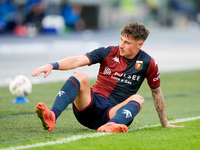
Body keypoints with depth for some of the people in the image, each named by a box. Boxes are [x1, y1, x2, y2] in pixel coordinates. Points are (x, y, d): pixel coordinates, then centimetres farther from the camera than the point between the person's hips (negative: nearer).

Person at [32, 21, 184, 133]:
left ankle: (110, 125, -56)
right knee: (80, 76, -27)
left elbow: (157, 92, 14)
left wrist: (165, 123, 19)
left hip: (113, 113, 0)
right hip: (91, 104, 0)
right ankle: (52, 117, -49)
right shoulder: (108, 53, 1)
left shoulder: (148, 63, 3)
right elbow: (78, 61, -10)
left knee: (138, 99, -28)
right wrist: (52, 65, -27)